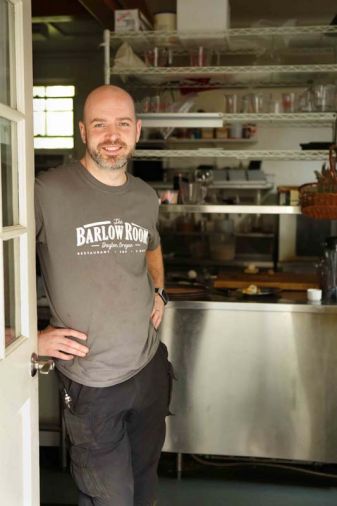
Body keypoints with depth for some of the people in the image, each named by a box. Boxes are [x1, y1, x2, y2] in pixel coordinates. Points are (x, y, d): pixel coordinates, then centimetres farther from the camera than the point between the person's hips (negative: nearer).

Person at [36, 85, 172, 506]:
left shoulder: (146, 197, 3)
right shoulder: (48, 192, -17)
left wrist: (158, 290, 7)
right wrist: (29, 338, -15)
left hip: (151, 366, 6)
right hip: (91, 383, -5)